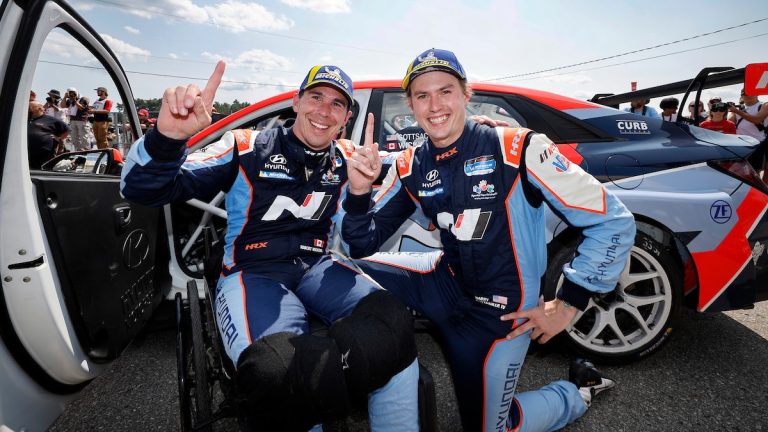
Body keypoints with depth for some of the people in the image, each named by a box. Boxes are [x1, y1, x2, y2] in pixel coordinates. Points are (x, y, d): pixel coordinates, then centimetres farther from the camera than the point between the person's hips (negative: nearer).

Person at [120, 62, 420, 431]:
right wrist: (167, 135, -25)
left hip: (317, 267, 3)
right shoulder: (248, 148, -1)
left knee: (393, 323, -26)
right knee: (276, 370, -32)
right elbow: (143, 190, -5)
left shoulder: (346, 161, 10)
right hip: (252, 273, -2)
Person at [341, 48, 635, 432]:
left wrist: (569, 304, -12)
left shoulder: (518, 149, -19)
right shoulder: (411, 167, -3)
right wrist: (359, 192, -22)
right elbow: (363, 246, -3)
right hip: (444, 281, 5)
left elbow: (613, 221, -15)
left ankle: (577, 393, 31)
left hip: (498, 310, -4)